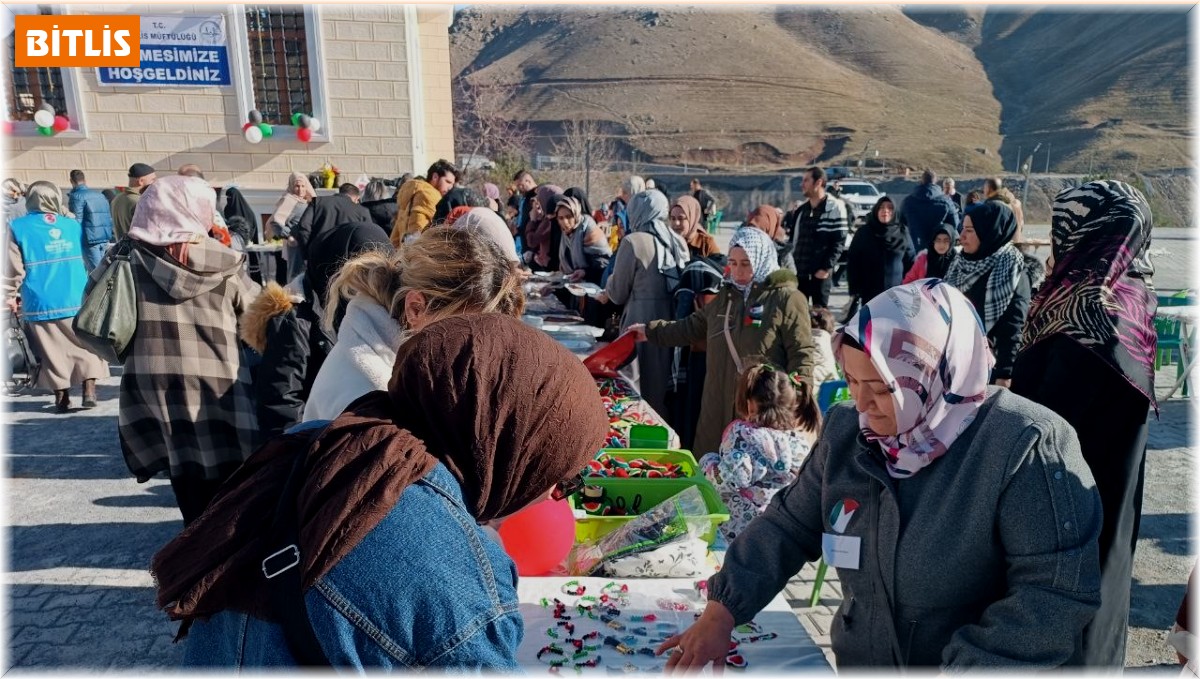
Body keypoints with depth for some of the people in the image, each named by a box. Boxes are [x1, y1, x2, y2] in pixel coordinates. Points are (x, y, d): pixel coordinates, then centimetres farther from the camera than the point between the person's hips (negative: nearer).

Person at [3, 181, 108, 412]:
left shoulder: (17, 227, -4)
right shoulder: (73, 225, 4)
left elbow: (14, 269, -3)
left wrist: (10, 296, 9)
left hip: (40, 304, -1)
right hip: (77, 300, 2)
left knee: (53, 351, 8)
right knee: (86, 345, 10)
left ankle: (62, 397, 13)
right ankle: (89, 391, -1)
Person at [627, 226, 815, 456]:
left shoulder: (787, 299, -6)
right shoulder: (725, 297, 16)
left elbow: (801, 355, -9)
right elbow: (693, 327, 29)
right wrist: (650, 330, 30)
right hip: (719, 409, 7)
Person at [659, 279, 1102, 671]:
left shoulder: (1026, 446, -24)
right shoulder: (847, 431, -7)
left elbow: (1058, 593, -24)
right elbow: (789, 526, 0)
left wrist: (962, 667, -26)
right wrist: (722, 611, -8)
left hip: (968, 663, -5)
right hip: (858, 659, 5)